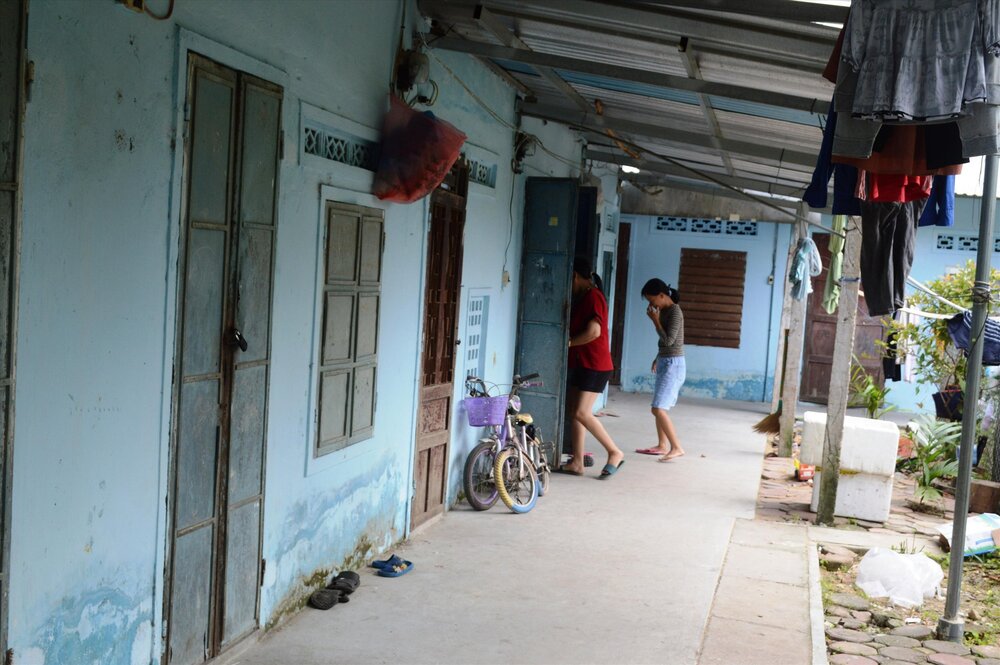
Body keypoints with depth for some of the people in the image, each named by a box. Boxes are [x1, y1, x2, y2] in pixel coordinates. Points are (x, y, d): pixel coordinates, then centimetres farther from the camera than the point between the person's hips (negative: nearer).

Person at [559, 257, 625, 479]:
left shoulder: (593, 297, -14)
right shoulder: (582, 298, 16)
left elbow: (593, 332, -23)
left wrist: (568, 343, -14)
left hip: (594, 365, -10)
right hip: (579, 363, 10)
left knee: (582, 413, -15)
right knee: (574, 412, 7)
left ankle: (615, 452, -3)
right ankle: (577, 462, 11)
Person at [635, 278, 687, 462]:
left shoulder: (675, 312, -18)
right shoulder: (664, 311, 9)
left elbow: (668, 340, -23)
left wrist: (655, 320, -15)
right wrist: (658, 358, 26)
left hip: (673, 364, -10)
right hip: (664, 362, 10)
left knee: (658, 409, -14)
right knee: (659, 407, 15)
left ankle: (677, 447, -10)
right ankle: (662, 445, 25)